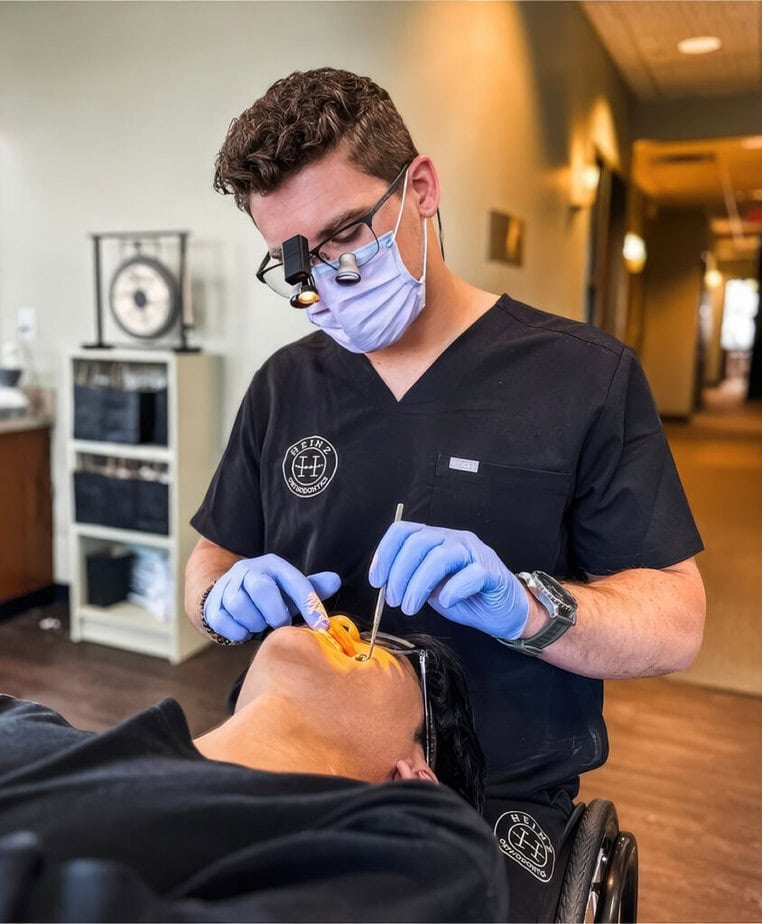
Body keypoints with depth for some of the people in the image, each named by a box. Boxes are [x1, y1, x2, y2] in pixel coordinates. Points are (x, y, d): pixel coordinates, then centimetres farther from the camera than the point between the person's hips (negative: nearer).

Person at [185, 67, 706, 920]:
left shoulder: (585, 376, -5)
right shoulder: (283, 387, 6)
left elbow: (675, 623, -6)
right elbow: (208, 562, 12)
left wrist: (525, 607, -25)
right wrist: (226, 598, -11)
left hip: (497, 801, -2)